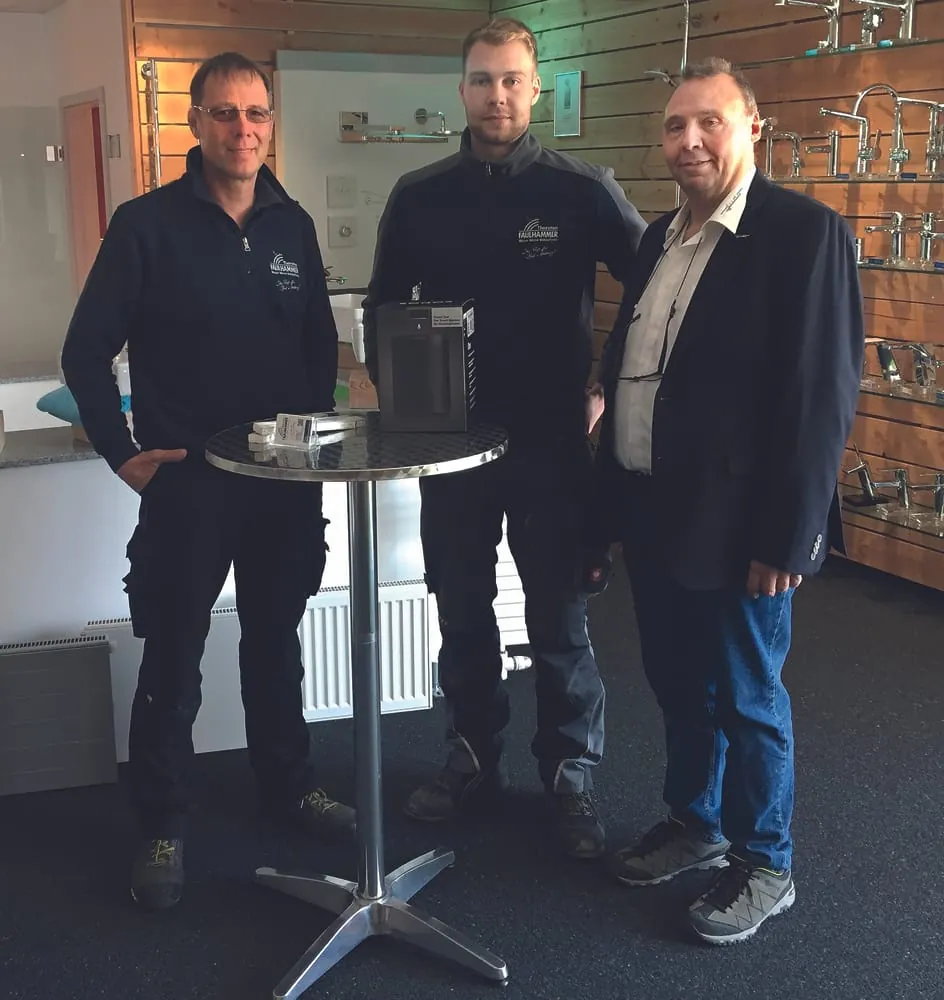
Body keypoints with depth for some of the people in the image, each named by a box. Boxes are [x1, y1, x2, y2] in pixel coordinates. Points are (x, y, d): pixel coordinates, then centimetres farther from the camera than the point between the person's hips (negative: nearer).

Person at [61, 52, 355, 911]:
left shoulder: (293, 226, 6)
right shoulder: (147, 225, -8)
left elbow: (320, 342, 16)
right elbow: (87, 352, -5)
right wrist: (122, 452, -9)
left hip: (285, 478, 4)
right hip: (186, 480, -4)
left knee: (276, 639, 17)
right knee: (173, 655, 6)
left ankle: (289, 784, 35)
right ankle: (163, 826, 20)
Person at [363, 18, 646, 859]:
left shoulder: (583, 189, -5)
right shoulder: (420, 196, 3)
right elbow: (383, 307, 12)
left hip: (552, 441, -2)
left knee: (559, 618, 7)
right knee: (462, 614, 13)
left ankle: (571, 776, 22)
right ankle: (473, 759, 30)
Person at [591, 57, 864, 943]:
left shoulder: (806, 231, -13)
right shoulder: (662, 238, 10)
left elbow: (822, 394, -18)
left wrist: (786, 534, -19)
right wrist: (615, 498, 14)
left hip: (735, 523, -7)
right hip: (653, 511, 7)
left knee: (746, 697, 8)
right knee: (677, 684, 19)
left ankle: (764, 865, 27)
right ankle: (694, 823, 39)